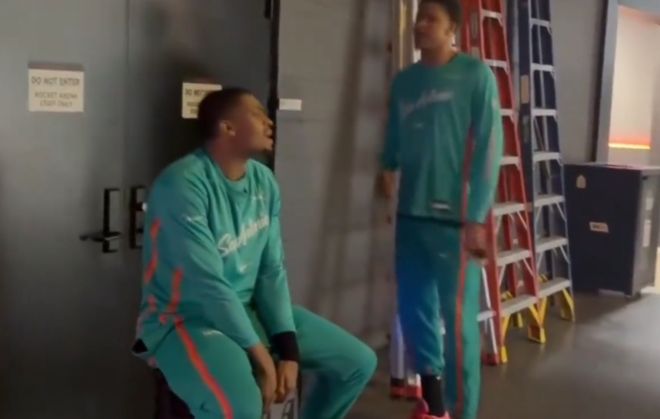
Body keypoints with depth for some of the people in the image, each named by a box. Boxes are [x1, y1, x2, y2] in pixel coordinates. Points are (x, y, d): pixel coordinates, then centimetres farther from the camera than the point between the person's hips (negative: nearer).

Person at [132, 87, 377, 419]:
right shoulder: (183, 185, -21)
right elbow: (208, 285, -23)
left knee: (358, 362, 4)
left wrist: (288, 349, -8)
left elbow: (272, 271, 2)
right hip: (185, 318, -8)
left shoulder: (264, 181, 2)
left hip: (248, 309, 8)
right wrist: (261, 357, -20)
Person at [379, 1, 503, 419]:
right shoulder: (404, 80, 12)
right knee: (414, 309, 11)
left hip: (455, 217, -5)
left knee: (457, 317, 0)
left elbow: (489, 147, -9)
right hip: (411, 213, 6)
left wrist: (476, 217, -13)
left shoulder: (476, 74, -5)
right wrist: (388, 169, 0)